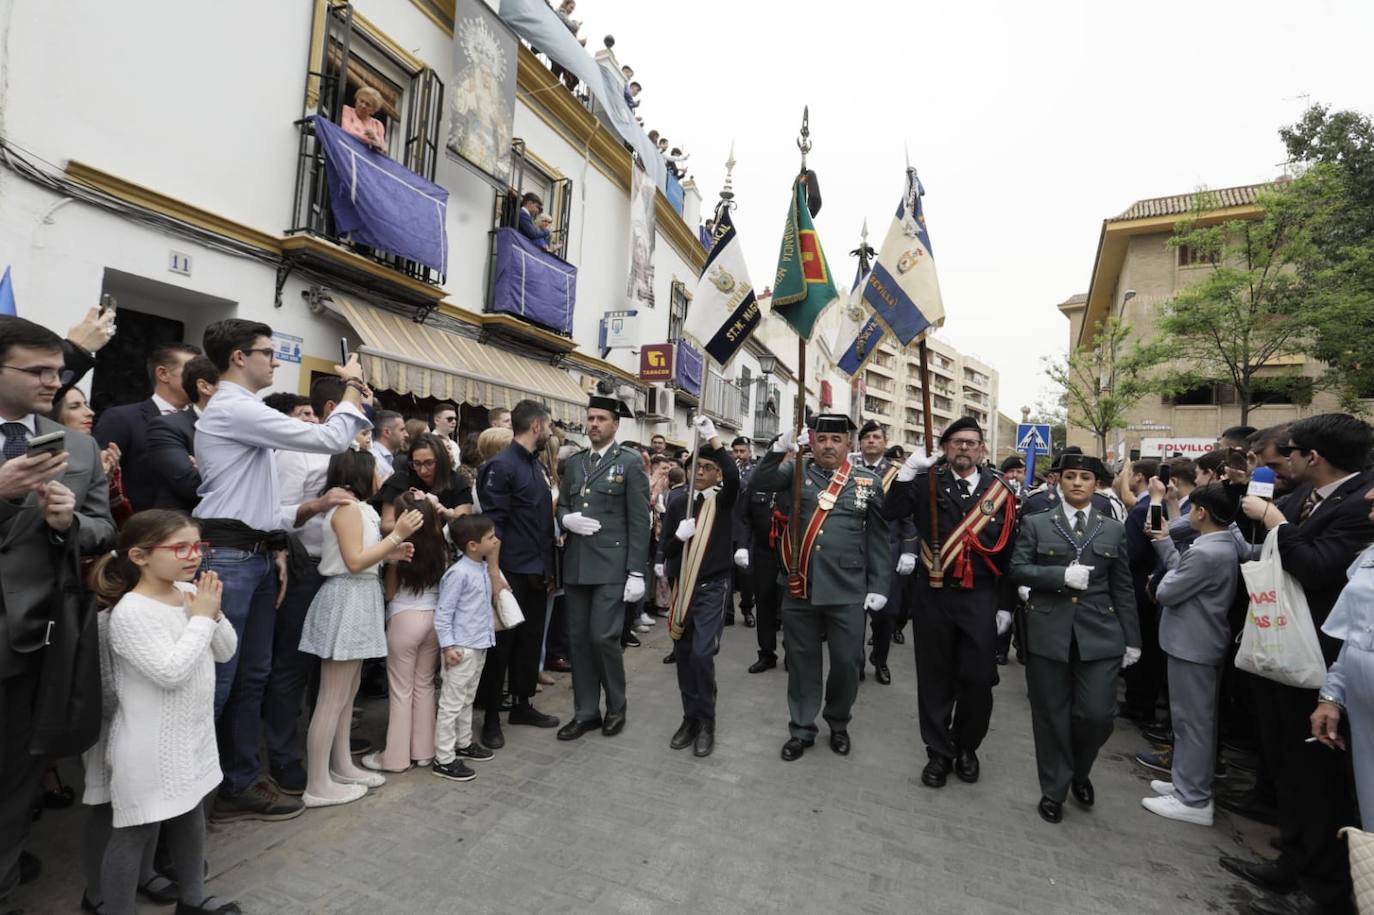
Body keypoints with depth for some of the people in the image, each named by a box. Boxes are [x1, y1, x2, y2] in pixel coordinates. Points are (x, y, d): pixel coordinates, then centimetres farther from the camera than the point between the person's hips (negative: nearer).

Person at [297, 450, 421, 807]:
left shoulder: (356, 507, 16)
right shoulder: (347, 506, -14)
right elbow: (354, 561, -21)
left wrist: (390, 554, 8)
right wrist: (396, 535, -20)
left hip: (359, 600, 11)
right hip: (346, 600, -11)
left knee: (348, 693, 17)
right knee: (332, 698, -3)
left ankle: (342, 767, 28)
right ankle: (317, 785, 7)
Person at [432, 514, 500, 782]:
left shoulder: (483, 568, 7)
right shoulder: (458, 573, -20)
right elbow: (443, 613, -18)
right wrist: (448, 646, -20)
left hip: (479, 645, 9)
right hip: (462, 648, -9)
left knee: (467, 699, 22)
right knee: (451, 703, 2)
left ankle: (463, 743, 37)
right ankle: (444, 759, 12)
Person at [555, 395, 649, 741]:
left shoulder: (630, 462, -3)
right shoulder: (574, 463, 13)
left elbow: (639, 521, -7)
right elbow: (560, 506, 17)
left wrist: (636, 572, -12)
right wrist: (567, 519, -8)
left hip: (612, 566, -5)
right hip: (576, 565, 5)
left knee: (603, 637, -6)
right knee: (579, 639, 10)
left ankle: (616, 706, 20)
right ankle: (585, 712, 26)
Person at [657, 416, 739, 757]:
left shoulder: (723, 500, -4)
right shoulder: (677, 501, 4)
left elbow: (734, 476, -28)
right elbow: (666, 549, 4)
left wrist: (712, 438, -31)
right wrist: (679, 536, -18)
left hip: (713, 588, -4)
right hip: (682, 587, 4)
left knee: (702, 654, -11)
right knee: (683, 655, 10)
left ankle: (706, 722, 9)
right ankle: (690, 717, 28)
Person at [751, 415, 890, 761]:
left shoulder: (868, 481, 2)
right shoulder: (796, 469, 4)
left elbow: (878, 538, 4)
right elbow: (758, 483, -10)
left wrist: (879, 586, 1)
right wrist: (780, 449, -23)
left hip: (847, 591, 0)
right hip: (799, 587, 1)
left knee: (846, 661, 11)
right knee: (802, 660, 12)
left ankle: (838, 723, 37)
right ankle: (801, 728, 30)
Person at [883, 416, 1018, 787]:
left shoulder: (999, 490, 4)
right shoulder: (928, 482, 0)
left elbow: (1008, 550, 6)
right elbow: (890, 513, -12)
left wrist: (1005, 603, 5)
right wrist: (907, 472, -22)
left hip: (980, 598, 1)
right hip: (933, 595, 0)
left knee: (978, 679, 5)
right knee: (935, 677, 10)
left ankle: (966, 747, 31)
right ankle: (939, 752, 27)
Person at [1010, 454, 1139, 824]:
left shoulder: (1114, 529, 9)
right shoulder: (1036, 524, 3)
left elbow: (1122, 588, 9)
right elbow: (1018, 569, -3)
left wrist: (1131, 639, 7)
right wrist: (1062, 575, -17)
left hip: (1100, 634, 1)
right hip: (1048, 633, -1)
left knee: (1097, 715, -1)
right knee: (1051, 715, 7)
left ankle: (1080, 773, 31)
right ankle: (1053, 790, 25)